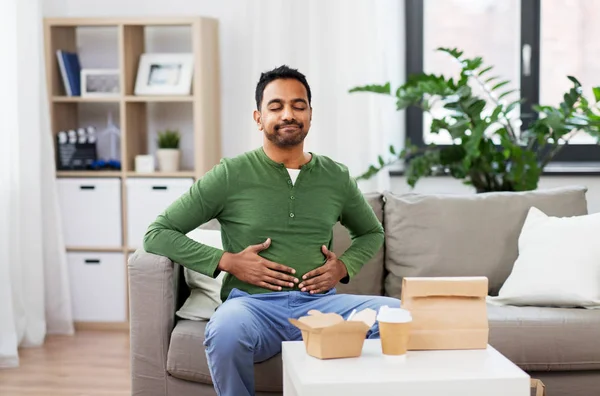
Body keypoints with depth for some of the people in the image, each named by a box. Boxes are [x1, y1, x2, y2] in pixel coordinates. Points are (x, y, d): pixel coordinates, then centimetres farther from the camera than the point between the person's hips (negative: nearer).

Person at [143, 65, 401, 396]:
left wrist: (344, 266, 7)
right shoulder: (230, 175, 1)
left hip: (319, 303, 3)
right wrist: (227, 261, -10)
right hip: (253, 304, -2)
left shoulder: (336, 177, 12)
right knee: (226, 331, -39)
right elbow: (157, 234, 2)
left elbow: (371, 233, 30)